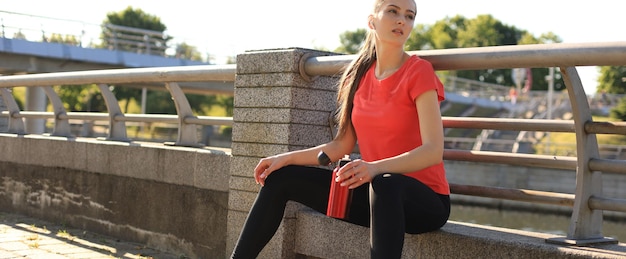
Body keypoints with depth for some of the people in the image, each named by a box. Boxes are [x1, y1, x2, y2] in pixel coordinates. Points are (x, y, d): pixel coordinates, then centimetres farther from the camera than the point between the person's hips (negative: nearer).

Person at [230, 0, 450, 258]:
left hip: (424, 200, -6)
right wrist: (286, 158, 2)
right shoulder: (360, 75, 7)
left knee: (385, 185, -41)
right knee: (280, 178, 2)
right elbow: (341, 146, 11)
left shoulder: (419, 72, -11)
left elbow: (433, 150, -21)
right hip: (375, 192, 6)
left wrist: (376, 168, -36)